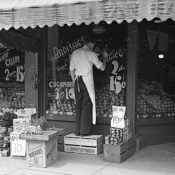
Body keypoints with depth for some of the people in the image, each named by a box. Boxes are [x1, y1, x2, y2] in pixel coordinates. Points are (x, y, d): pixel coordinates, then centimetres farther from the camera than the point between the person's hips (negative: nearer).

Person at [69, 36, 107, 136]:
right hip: (87, 80, -5)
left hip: (77, 80, 5)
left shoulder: (75, 53, 11)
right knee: (87, 106, 0)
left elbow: (71, 69, 13)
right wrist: (105, 59, 17)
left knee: (78, 105, 9)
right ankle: (85, 130, 2)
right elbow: (102, 68, -1)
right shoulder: (91, 53, -4)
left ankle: (78, 131, 12)